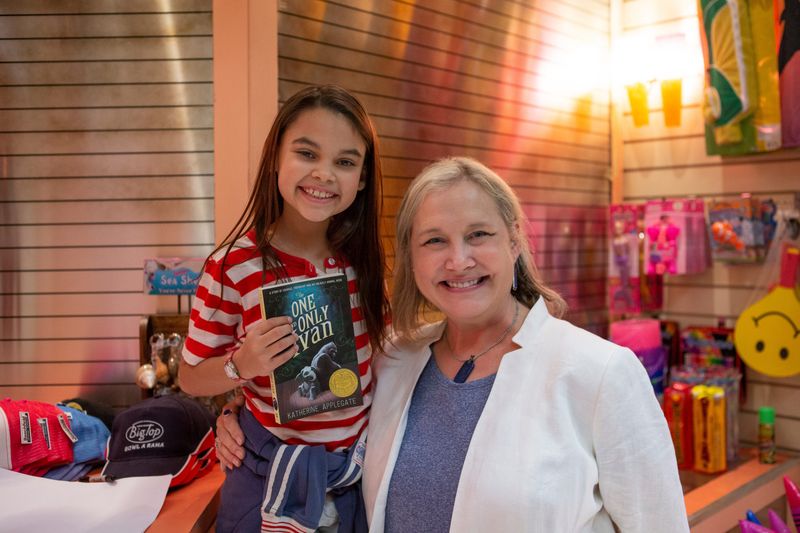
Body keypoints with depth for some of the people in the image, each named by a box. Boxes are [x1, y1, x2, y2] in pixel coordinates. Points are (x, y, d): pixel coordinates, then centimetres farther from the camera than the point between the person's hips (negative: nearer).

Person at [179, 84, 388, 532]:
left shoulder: (361, 259, -6)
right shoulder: (234, 267, -18)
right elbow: (191, 378, -8)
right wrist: (242, 365, -26)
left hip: (361, 466, 4)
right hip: (274, 473, -4)